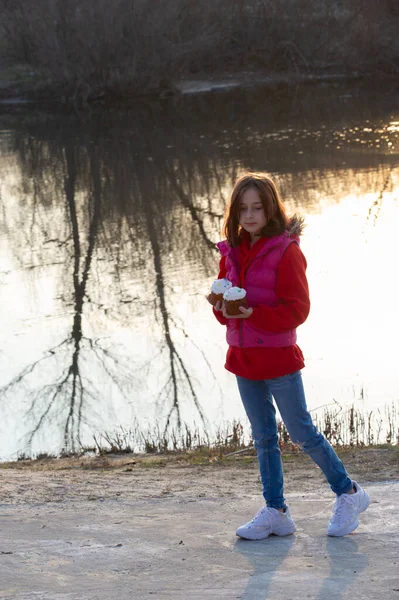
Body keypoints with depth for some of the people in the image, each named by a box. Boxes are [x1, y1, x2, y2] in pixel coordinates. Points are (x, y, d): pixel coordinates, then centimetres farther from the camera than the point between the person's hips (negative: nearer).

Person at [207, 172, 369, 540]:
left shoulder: (286, 251, -11)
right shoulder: (231, 251, 8)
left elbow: (296, 310, -15)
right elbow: (224, 309, 12)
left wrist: (254, 313, -26)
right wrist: (222, 306, -11)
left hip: (278, 357, -6)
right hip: (243, 358, 6)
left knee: (301, 433, 0)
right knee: (263, 438, 11)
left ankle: (349, 493, 17)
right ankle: (276, 512, 19)